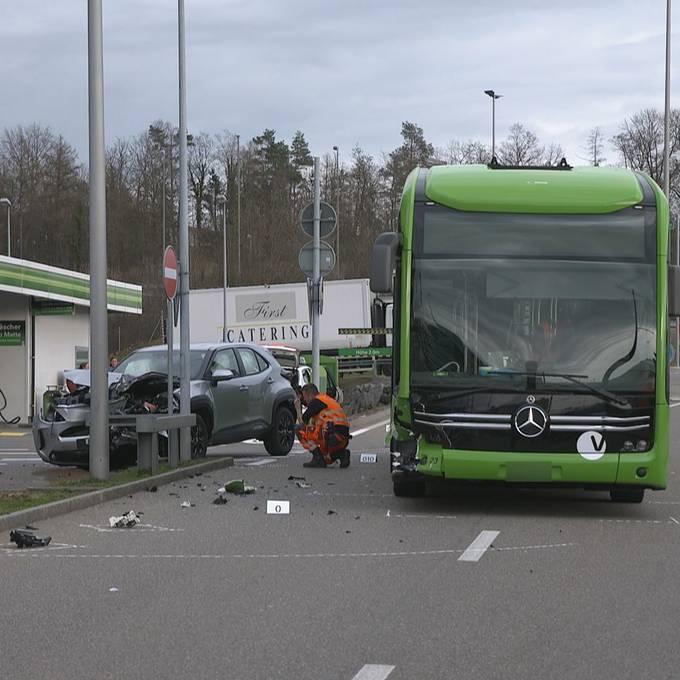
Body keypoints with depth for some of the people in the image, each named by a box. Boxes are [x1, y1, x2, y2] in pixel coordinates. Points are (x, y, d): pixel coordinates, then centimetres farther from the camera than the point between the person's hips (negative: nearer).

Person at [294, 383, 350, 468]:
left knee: (299, 429, -1)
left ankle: (318, 458, -6)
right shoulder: (328, 399, 27)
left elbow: (302, 422, 2)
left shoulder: (316, 401, 0)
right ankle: (341, 453, 6)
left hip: (333, 437, -9)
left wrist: (298, 408, 18)